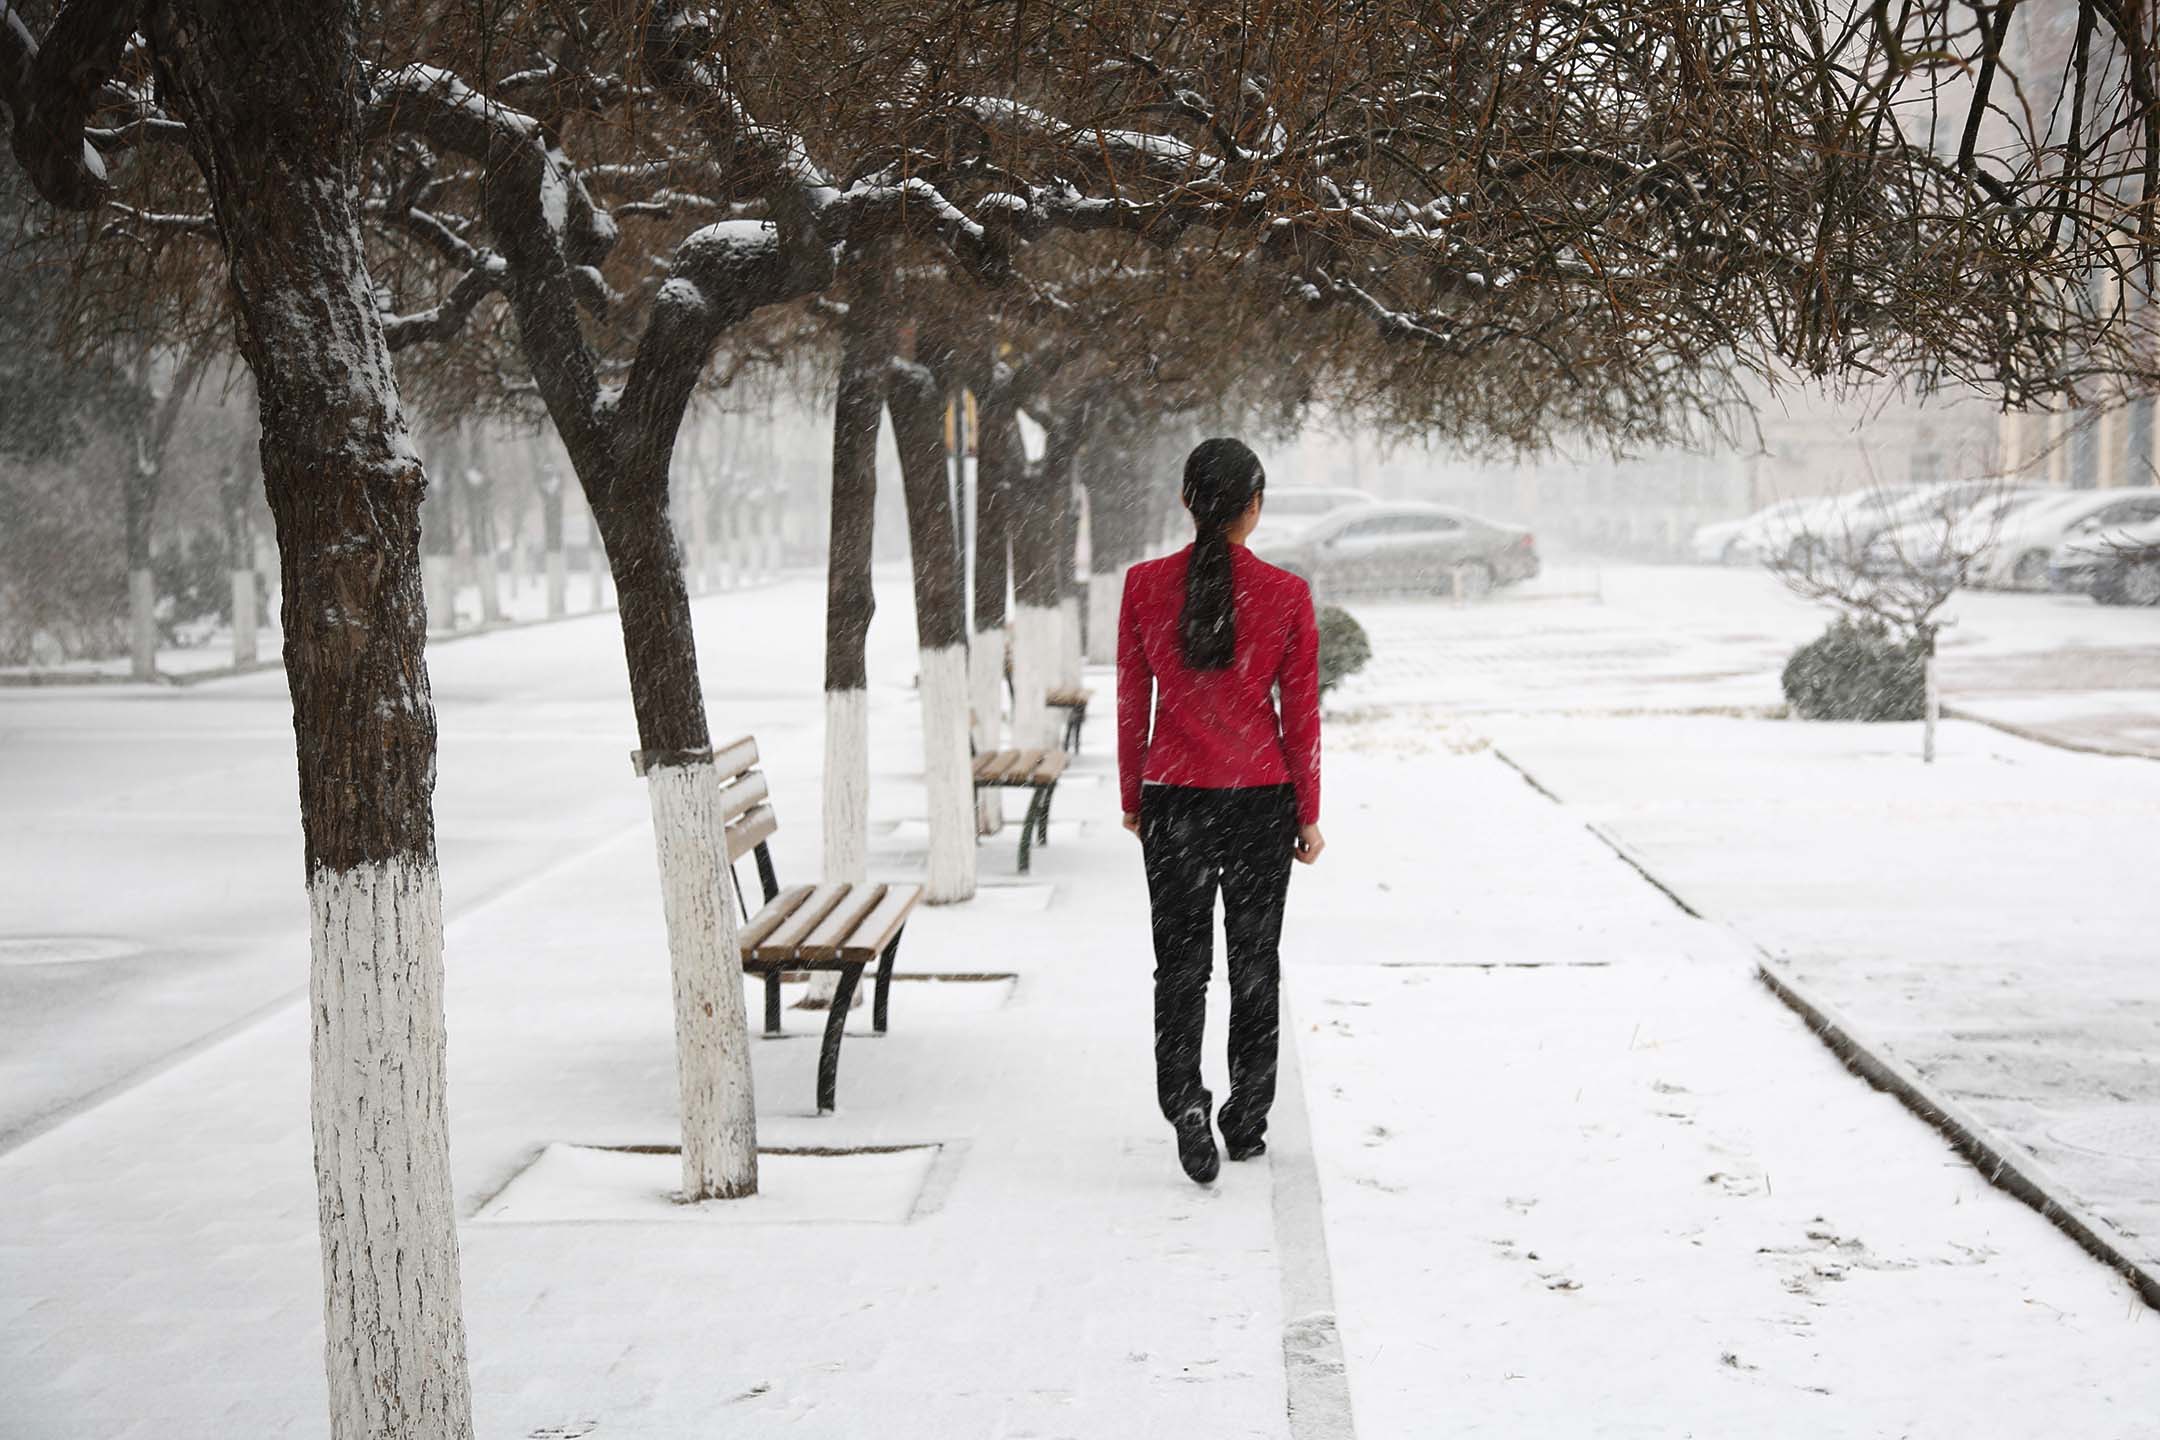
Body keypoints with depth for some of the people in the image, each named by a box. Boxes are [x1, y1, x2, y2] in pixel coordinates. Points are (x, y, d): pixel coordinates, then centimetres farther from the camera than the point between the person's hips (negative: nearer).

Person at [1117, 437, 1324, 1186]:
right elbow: (1301, 716, -3)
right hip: (1261, 800, 0)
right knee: (1255, 961, 14)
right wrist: (1308, 815, 6)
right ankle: (1247, 1122, 21)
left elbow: (1132, 703, 1)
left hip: (1174, 800, 0)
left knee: (1181, 961, 7)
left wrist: (1132, 799, 13)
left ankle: (1185, 1099, -14)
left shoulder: (1145, 585, -5)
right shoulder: (1287, 594, -8)